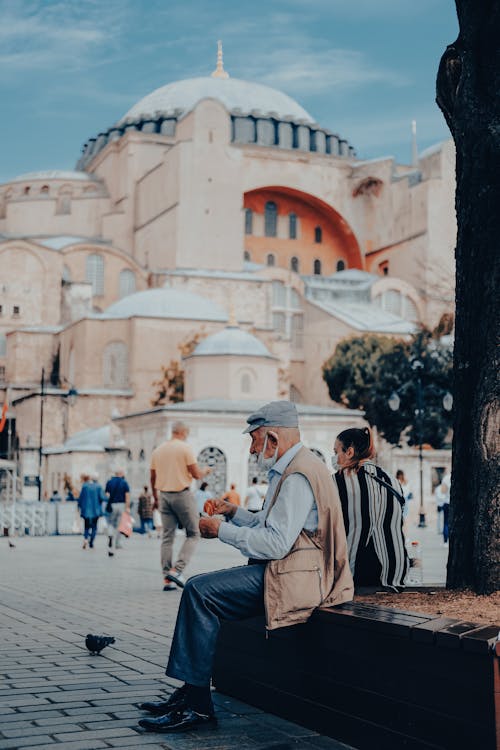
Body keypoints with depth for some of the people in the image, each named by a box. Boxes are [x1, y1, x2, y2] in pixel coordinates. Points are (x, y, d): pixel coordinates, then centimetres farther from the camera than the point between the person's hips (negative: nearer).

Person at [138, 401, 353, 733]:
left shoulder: (298, 475, -17)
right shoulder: (291, 469, 18)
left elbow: (276, 542, -23)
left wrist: (222, 531, -13)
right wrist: (234, 512, 16)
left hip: (291, 578, -11)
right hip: (281, 568, 11)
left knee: (200, 591, -18)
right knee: (199, 588, 7)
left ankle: (197, 706, -14)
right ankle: (189, 691, 5)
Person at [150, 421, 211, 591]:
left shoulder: (157, 450, 10)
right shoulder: (185, 448, -7)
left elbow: (153, 478, 14)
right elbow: (196, 474, -8)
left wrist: (156, 498, 24)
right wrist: (206, 471, 13)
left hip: (164, 495, 6)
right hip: (182, 494, -6)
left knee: (167, 537, 7)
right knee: (193, 534, 3)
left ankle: (167, 579, 4)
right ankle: (177, 569, -11)